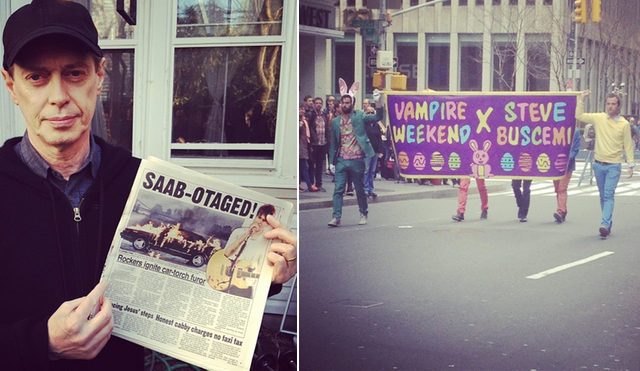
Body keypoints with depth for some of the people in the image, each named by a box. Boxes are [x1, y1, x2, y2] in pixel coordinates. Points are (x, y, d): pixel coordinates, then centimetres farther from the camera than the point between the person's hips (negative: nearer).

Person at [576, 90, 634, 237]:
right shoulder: (599, 118, 2)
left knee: (608, 195, -14)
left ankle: (605, 224, -22)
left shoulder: (624, 124, -4)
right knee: (603, 196, 11)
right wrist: (582, 100, -3)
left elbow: (628, 145, 0)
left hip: (614, 165, -3)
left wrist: (630, 164, -4)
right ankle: (608, 223, 20)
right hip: (598, 164, 4)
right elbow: (579, 116, 6)